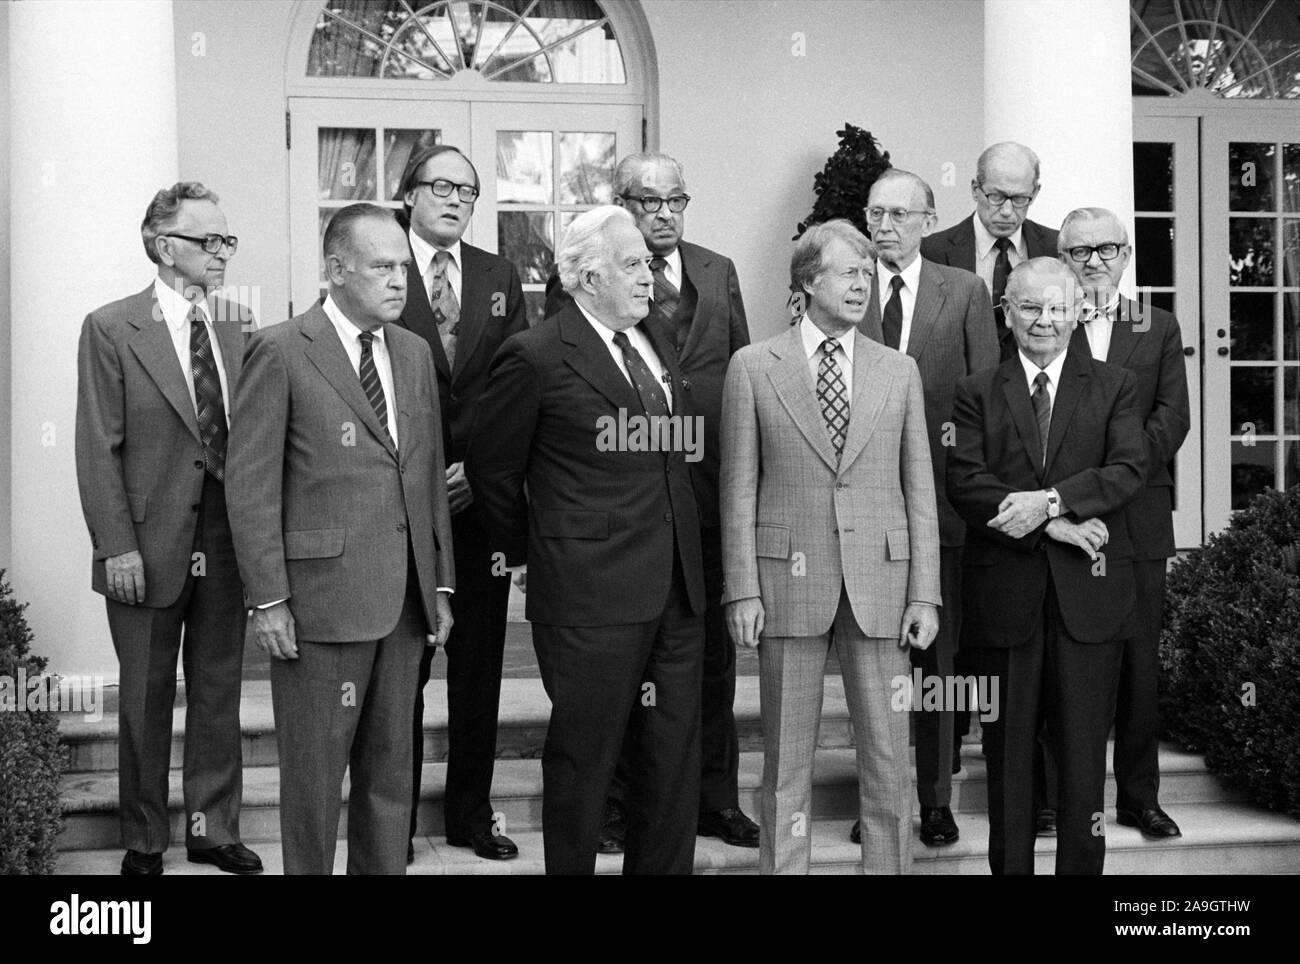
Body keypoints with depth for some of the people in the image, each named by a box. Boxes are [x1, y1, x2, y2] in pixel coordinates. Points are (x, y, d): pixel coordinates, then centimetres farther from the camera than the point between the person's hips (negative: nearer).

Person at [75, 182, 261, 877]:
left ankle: (214, 829, 26)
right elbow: (99, 449, -8)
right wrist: (117, 546, -13)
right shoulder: (112, 328, -6)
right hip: (150, 545, -4)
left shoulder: (239, 325, 7)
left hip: (227, 541, 4)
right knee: (146, 700, 9)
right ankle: (144, 840, 24)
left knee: (219, 692, 12)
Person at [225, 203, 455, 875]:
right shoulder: (281, 351, -7)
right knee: (314, 775, 5)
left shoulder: (415, 353, 13)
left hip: (405, 598, 6)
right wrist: (268, 599, -12)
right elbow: (251, 484, -8)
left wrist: (441, 584, 12)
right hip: (322, 595, -6)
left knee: (390, 770, 13)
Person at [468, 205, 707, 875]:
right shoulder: (535, 357, -9)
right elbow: (491, 469, -2)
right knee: (583, 761, 4)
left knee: (674, 762, 12)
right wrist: (527, 550, 5)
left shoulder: (655, 344, 14)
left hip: (676, 593, 7)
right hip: (590, 597, -7)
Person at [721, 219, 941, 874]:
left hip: (879, 578, 2)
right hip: (789, 579, -2)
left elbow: (919, 489, 7)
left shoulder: (899, 371, 9)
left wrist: (925, 594, 0)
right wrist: (742, 590, -6)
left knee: (888, 756, 5)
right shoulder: (753, 367, 3)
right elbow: (739, 489, 1)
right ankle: (782, 866, 18)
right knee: (787, 755, 6)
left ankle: (889, 865, 18)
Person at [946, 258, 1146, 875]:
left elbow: (1129, 471, -5)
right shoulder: (976, 394, 8)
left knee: (1083, 748, 3)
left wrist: (1052, 499, -18)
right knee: (1008, 748, 7)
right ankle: (1009, 865, 16)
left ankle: (1081, 866, 13)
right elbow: (964, 484, -5)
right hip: (1004, 593, 0)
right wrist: (1053, 525, -15)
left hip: (1089, 592, 0)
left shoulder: (1113, 388, 10)